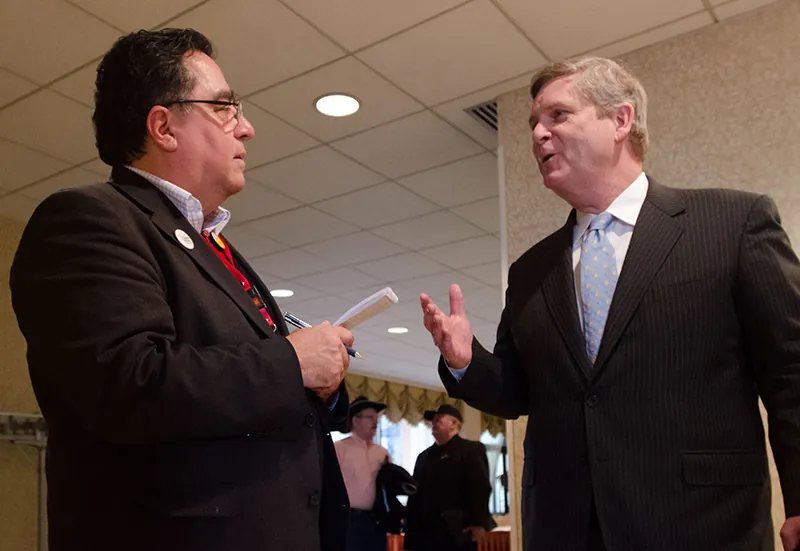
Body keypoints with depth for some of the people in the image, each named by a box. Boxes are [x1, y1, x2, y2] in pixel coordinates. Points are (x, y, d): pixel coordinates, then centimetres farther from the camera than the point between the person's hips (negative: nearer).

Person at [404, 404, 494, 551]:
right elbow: (415, 492, 18)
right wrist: (411, 528, 10)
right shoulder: (424, 456, 21)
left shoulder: (471, 450, 2)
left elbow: (481, 488, -9)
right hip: (425, 532, 6)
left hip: (456, 533, -6)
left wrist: (479, 523, -18)